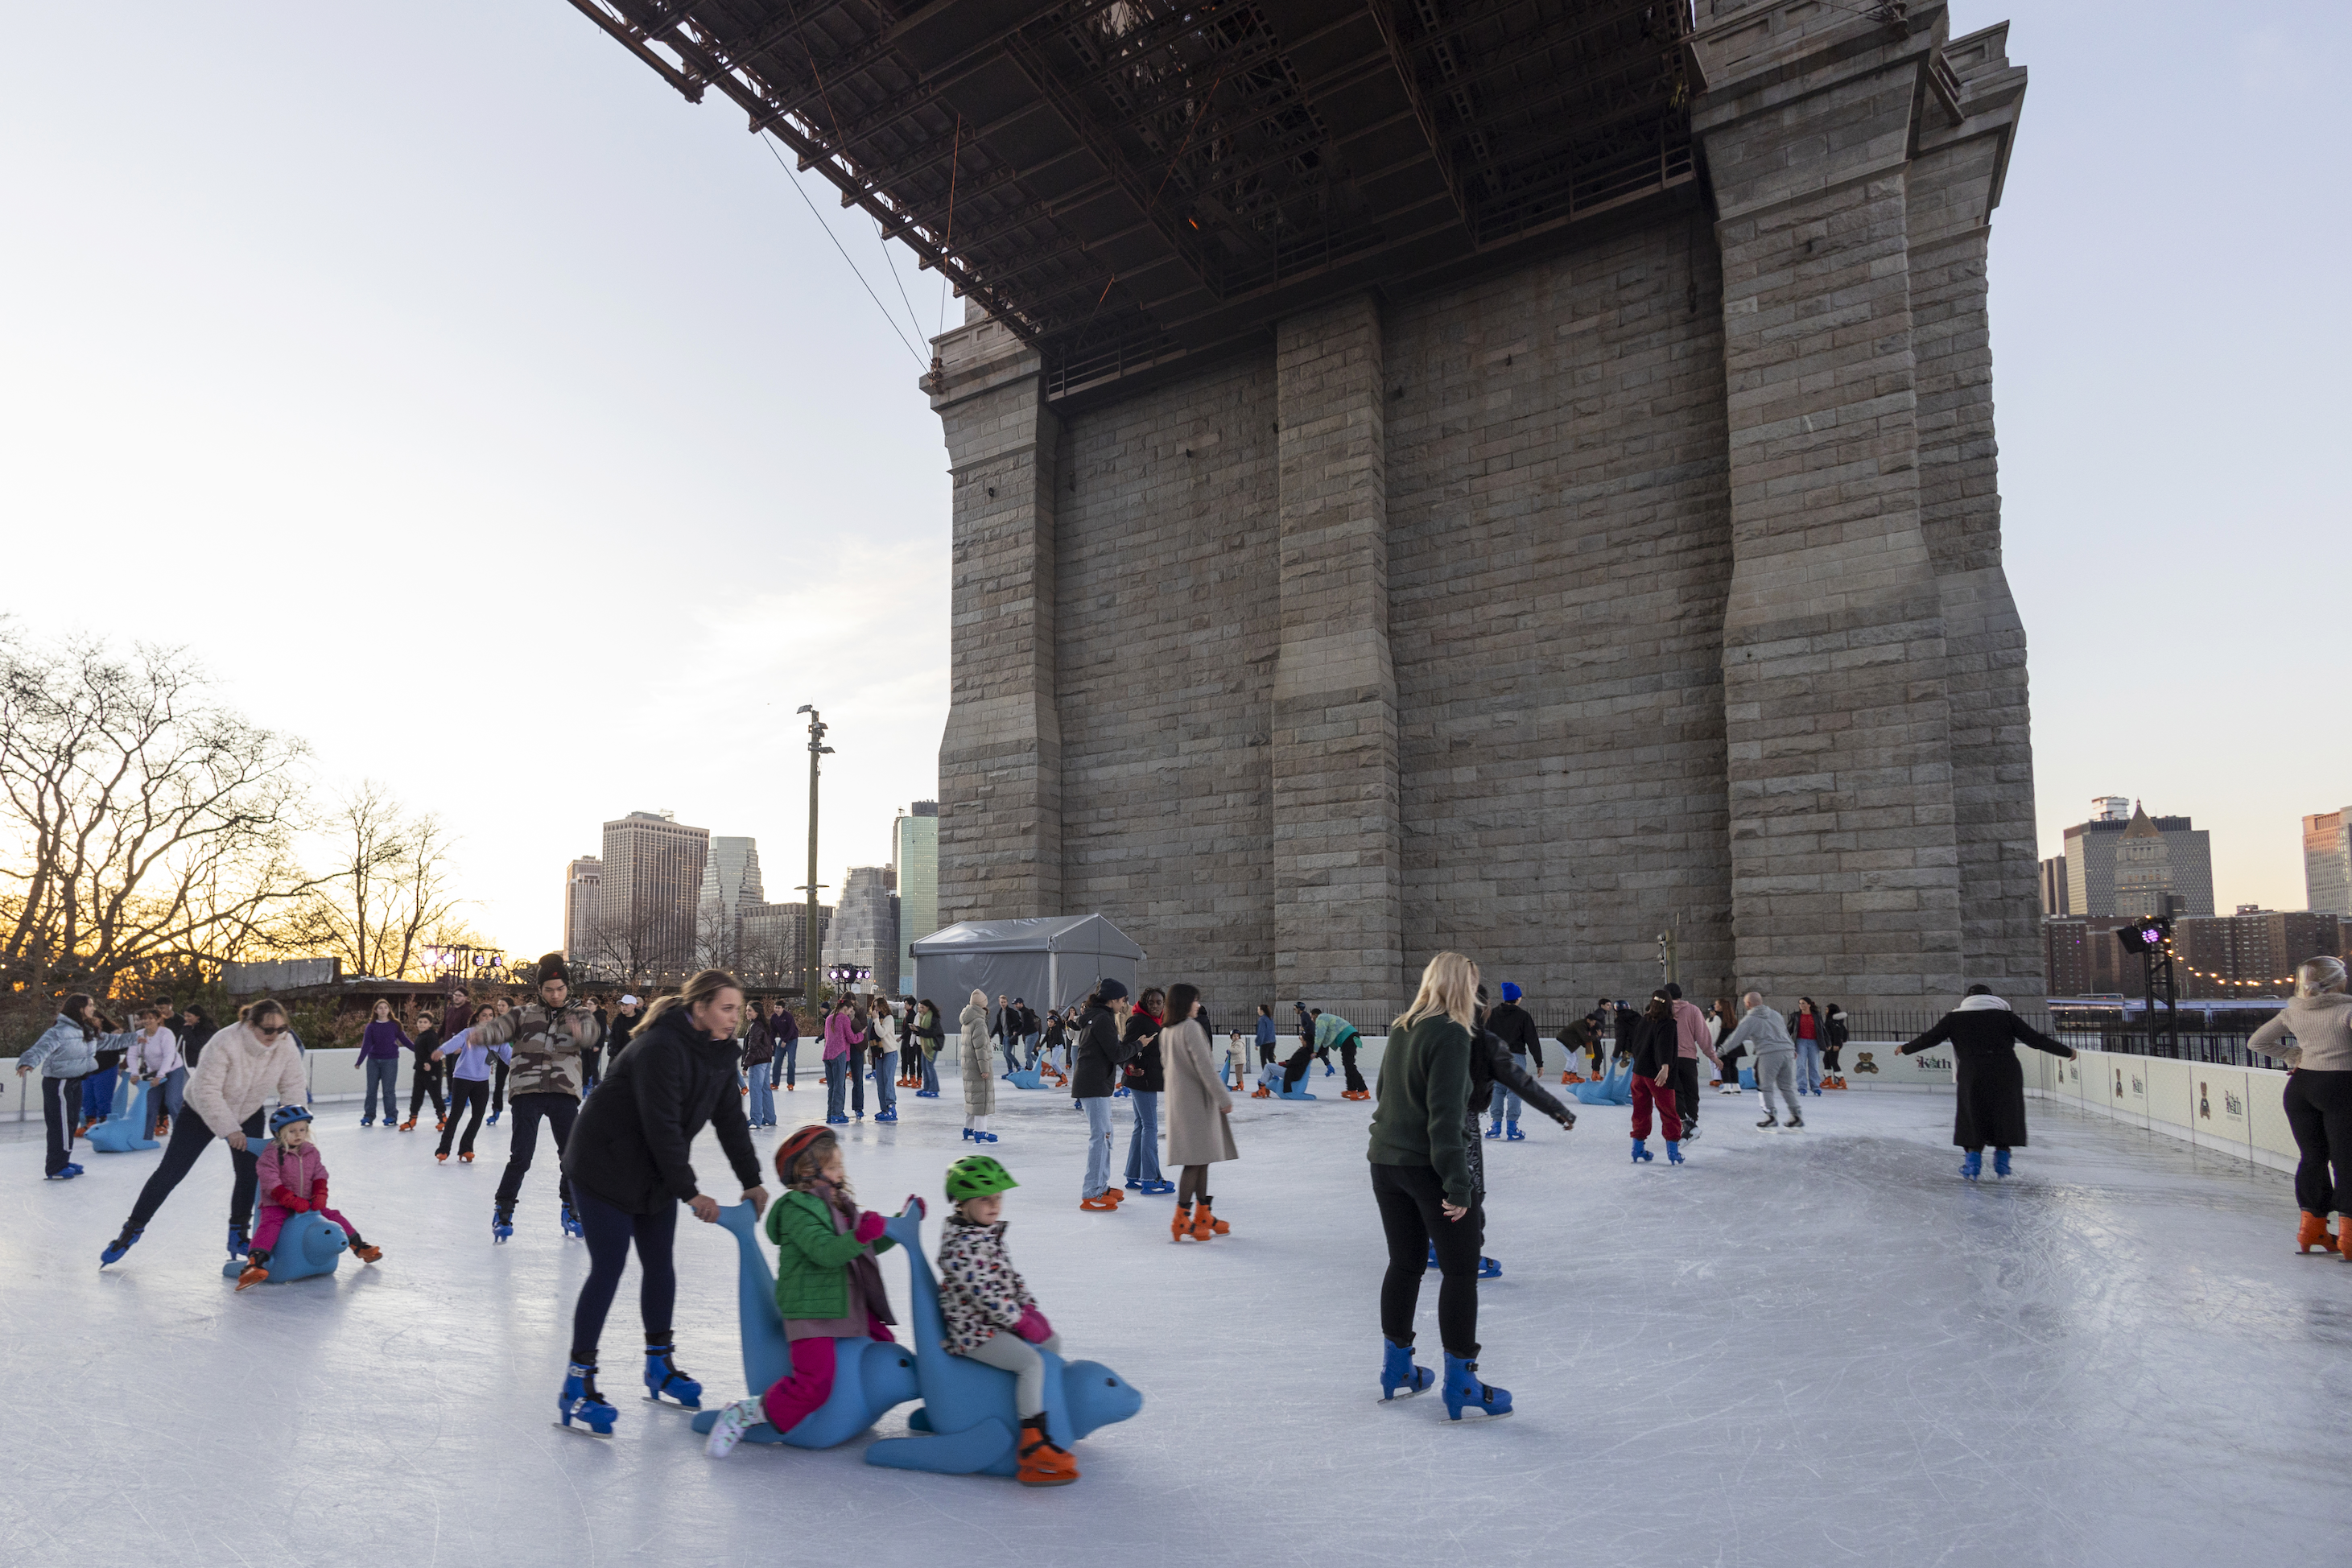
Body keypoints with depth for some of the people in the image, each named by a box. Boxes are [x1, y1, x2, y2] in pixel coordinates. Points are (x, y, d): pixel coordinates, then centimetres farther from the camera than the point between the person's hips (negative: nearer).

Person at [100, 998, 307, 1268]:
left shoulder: (287, 1046, -21)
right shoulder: (225, 1044, -36)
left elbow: (291, 1089, -14)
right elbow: (206, 1092, -34)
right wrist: (229, 1129, -35)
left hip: (248, 1114, 4)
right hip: (201, 1112, -4)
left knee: (249, 1173, -3)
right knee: (170, 1173, -1)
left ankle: (238, 1235, 12)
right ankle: (132, 1230, 16)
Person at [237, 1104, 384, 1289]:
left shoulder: (311, 1151, 7)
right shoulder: (271, 1155, -12)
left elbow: (320, 1175, 7)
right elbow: (271, 1183, -18)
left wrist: (320, 1195, -11)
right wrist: (292, 1201, -25)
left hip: (307, 1203, 5)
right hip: (277, 1205, -5)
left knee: (332, 1216, 0)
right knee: (270, 1225, -31)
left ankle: (359, 1246, 15)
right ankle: (254, 1263, -44)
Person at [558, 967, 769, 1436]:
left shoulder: (720, 1051, -2)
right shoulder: (660, 1048, -29)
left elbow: (730, 1119, 2)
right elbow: (662, 1126, -30)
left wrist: (752, 1181, -2)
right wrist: (690, 1192, -27)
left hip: (656, 1170, 8)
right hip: (604, 1165, -8)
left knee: (660, 1263, 11)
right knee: (608, 1269, -8)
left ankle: (660, 1365, 25)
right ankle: (577, 1384, 2)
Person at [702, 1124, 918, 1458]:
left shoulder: (840, 1204, 14)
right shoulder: (797, 1208, -13)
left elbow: (873, 1246, 21)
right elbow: (825, 1252, -27)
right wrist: (860, 1236, -42)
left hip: (849, 1306, 9)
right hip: (809, 1311, -9)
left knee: (886, 1347, 16)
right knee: (814, 1384, -18)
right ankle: (748, 1413, 0)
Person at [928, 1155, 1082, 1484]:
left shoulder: (989, 1233, 10)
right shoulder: (961, 1246, -23)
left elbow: (1011, 1276, 15)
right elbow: (984, 1293, -26)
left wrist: (1031, 1310, 4)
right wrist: (1022, 1322, -20)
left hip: (998, 1322, 10)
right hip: (974, 1331, -10)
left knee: (1052, 1341, 16)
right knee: (1031, 1362, -25)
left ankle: (1052, 1406, 32)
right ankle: (1033, 1442, -25)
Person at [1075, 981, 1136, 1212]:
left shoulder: (1098, 1017, 17)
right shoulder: (1103, 1019, -15)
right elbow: (1116, 1054, -17)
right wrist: (1137, 1046, -3)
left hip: (1097, 1084, 11)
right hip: (1094, 1085, -11)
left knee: (1105, 1133, 18)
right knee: (1100, 1135, -9)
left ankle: (1102, 1186, 28)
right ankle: (1090, 1196, -7)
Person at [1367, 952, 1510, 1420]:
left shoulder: (1400, 1030, 7)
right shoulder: (1451, 1034, -16)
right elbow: (1445, 1114, -21)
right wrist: (1457, 1183, -19)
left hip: (1386, 1161, 7)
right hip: (1429, 1166, -7)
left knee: (1405, 1262, 18)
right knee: (1460, 1270, 4)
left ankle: (1396, 1369, 28)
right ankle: (1461, 1386, 9)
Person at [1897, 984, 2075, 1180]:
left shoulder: (1955, 1018, 11)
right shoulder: (2006, 1016, 12)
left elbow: (1930, 1038, 12)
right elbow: (2035, 1039, 11)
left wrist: (1906, 1049, 26)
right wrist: (2067, 1052, 22)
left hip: (1972, 1075, -1)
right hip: (2006, 1074, 1)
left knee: (1974, 1117, 11)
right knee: (2005, 1116, 17)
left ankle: (1973, 1158, 5)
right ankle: (2002, 1159, 15)